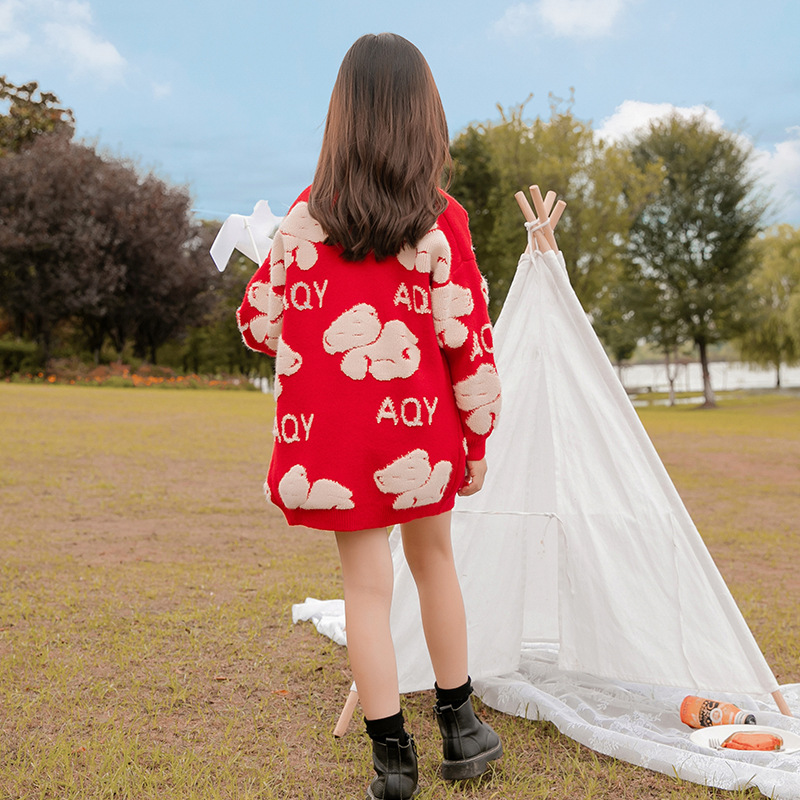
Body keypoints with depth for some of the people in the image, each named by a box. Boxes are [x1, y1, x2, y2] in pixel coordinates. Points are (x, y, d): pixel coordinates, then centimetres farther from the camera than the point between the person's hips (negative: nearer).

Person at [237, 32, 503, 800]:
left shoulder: (307, 214, -4)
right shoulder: (442, 221, -8)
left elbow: (260, 321, 0)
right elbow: (468, 339, -9)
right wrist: (478, 438, 2)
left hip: (336, 431, 0)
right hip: (419, 425, 0)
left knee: (367, 585, 8)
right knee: (433, 557, 19)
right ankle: (459, 725, 31)